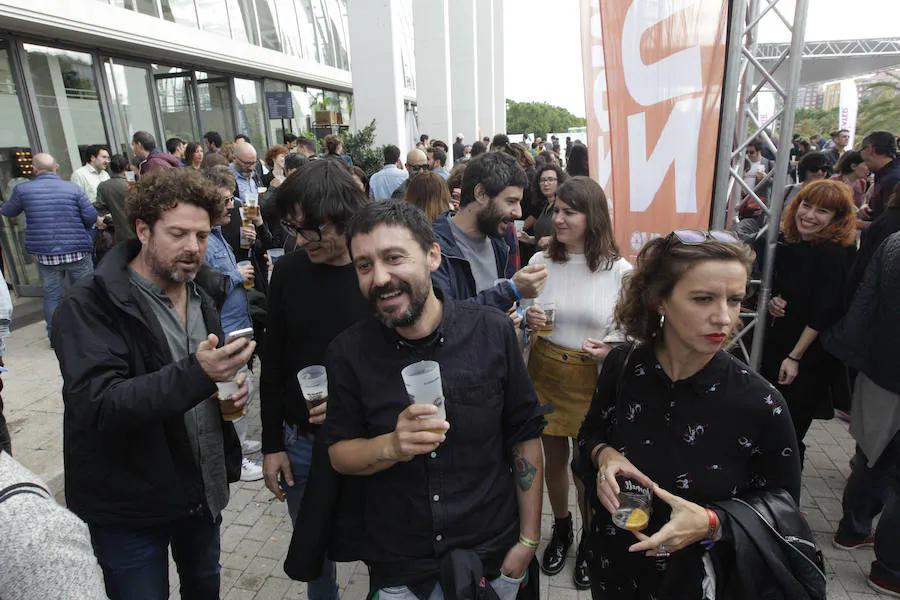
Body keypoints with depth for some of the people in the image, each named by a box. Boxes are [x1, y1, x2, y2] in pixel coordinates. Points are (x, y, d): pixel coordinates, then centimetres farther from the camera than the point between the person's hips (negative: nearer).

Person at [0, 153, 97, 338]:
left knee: (51, 293, 11)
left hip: (44, 254, 1)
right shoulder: (73, 188, -5)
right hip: (76, 251, -1)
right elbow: (91, 216, -8)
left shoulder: (22, 189, -1)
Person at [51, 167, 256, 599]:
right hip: (129, 506, -5)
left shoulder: (200, 290, 2)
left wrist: (230, 380, -7)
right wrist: (197, 373, -42)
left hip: (204, 489, 6)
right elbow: (96, 406, -29)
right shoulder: (89, 305, -18)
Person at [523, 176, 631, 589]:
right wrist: (528, 321, -15)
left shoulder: (619, 270, -9)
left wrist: (609, 348, -21)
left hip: (593, 378, -2)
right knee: (553, 458, 16)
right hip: (545, 371, 2)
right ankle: (560, 530, 43)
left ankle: (589, 542, 37)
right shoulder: (540, 262, -2)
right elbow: (523, 318, 7)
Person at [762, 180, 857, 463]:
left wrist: (795, 357, -19)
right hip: (775, 343, 6)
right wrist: (772, 302, -5)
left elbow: (823, 314, -18)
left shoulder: (835, 254, -16)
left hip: (809, 356, -6)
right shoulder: (788, 244, 4)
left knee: (789, 429, 4)